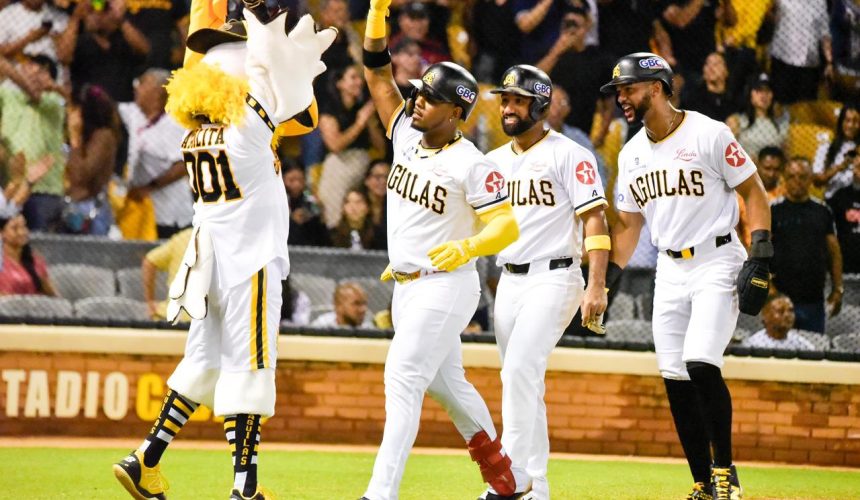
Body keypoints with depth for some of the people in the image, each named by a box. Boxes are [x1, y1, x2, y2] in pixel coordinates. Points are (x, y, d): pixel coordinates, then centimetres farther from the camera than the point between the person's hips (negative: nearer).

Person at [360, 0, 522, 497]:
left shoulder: (471, 164, -16)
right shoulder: (407, 136, 5)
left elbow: (507, 226, -19)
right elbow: (378, 74, 9)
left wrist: (467, 247, -38)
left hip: (445, 285, -8)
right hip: (407, 286, 8)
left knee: (402, 379, -17)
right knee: (447, 382, 17)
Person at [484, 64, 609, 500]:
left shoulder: (569, 155, -5)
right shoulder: (495, 161, 15)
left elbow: (594, 220, -11)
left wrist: (596, 286, -20)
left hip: (553, 279, -7)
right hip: (508, 282, 7)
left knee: (520, 371, -20)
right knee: (522, 383, 8)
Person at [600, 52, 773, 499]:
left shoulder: (709, 134, -9)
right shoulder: (631, 154, 11)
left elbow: (753, 192, -7)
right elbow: (628, 223, 17)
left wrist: (759, 258, -15)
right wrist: (607, 278, 6)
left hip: (717, 261, -7)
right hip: (669, 270, 7)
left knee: (701, 365, -21)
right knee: (675, 379, 1)